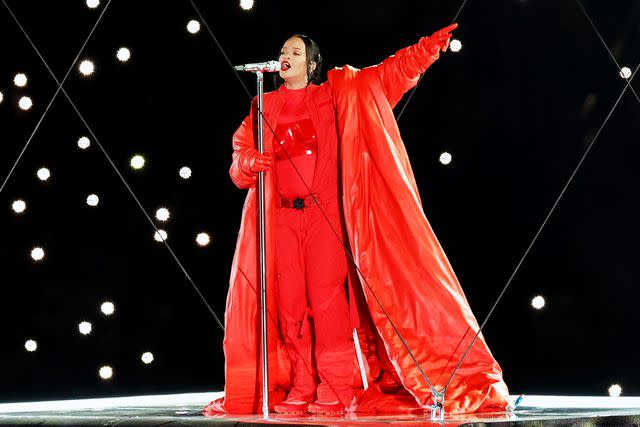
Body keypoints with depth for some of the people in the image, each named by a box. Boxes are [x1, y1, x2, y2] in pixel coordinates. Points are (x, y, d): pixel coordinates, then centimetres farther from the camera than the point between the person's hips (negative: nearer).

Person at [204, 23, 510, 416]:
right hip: (281, 216, 3)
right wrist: (249, 162, -11)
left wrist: (428, 49, -5)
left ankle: (336, 389, -8)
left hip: (325, 211, -3)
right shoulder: (264, 108, 16)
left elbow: (386, 75, 4)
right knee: (289, 302, 1)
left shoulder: (335, 94, 9)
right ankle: (300, 388, 7)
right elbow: (241, 153, 12)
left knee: (327, 296, -11)